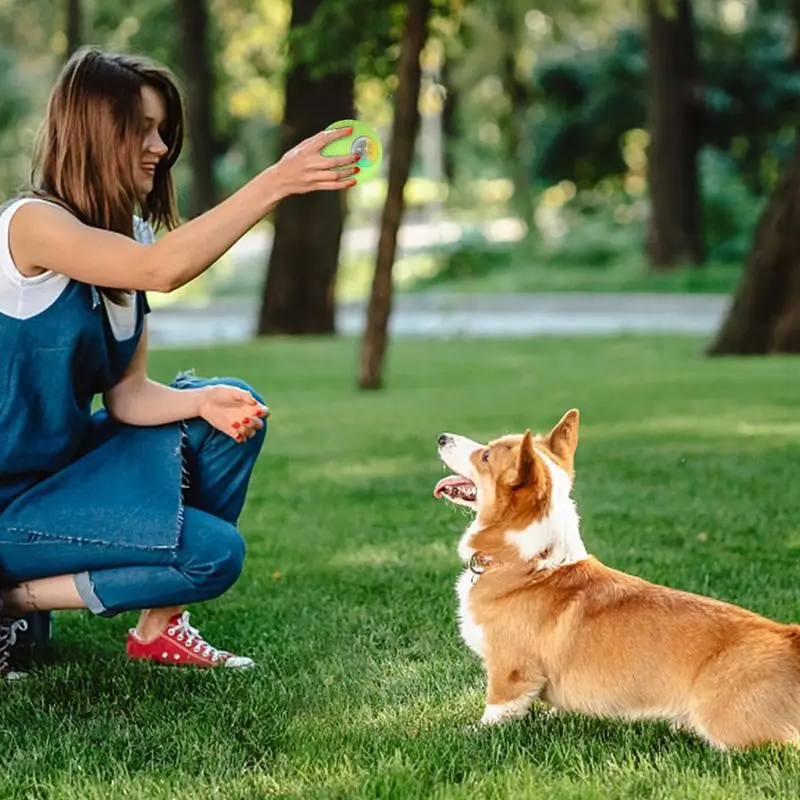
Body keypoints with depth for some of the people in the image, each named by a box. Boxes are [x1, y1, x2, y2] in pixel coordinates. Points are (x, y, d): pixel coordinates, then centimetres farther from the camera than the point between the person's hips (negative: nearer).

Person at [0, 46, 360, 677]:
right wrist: (276, 183, -42)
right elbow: (161, 270, -39)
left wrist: (204, 401, -19)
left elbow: (128, 397, 1)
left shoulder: (128, 236, 6)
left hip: (68, 461, 9)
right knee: (215, 553, -16)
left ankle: (160, 626, 4)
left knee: (235, 410, 0)